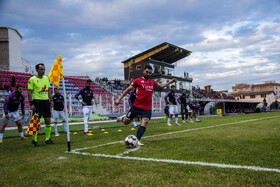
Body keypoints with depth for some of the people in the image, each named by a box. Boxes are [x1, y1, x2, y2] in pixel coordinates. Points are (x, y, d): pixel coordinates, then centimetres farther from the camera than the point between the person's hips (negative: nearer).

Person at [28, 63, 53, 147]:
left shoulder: (46, 78, 11)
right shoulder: (32, 79, -6)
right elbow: (29, 92, -7)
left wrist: (51, 100, 12)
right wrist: (31, 103, -13)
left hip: (46, 101, 6)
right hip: (37, 101, -5)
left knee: (48, 121, 6)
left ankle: (47, 139, 18)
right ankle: (34, 140, 9)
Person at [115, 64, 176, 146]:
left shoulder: (152, 82, 14)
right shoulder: (137, 80, -1)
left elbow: (160, 86, 34)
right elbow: (128, 89, 2)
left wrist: (170, 82, 31)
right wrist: (119, 99, -1)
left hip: (147, 108, 3)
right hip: (137, 106, -3)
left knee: (144, 122, -15)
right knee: (126, 122, 5)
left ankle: (137, 140, -11)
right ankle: (123, 118, 40)